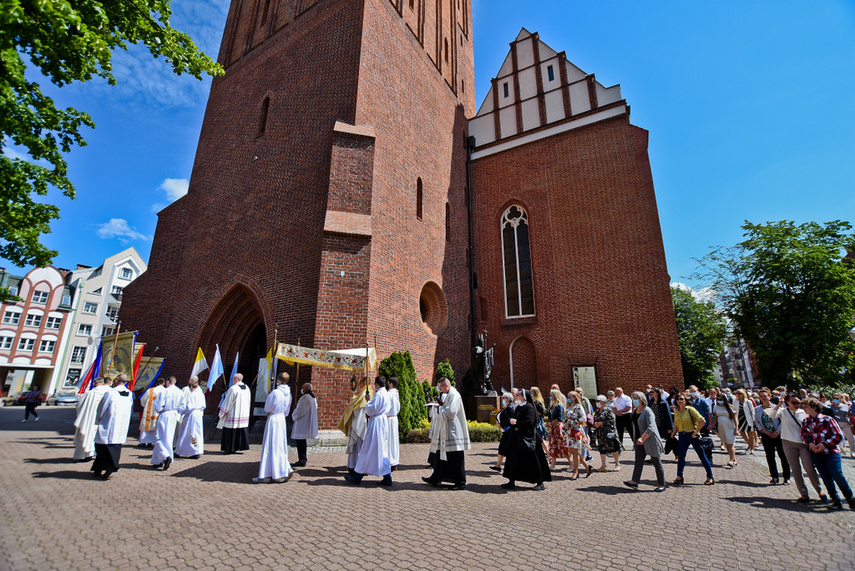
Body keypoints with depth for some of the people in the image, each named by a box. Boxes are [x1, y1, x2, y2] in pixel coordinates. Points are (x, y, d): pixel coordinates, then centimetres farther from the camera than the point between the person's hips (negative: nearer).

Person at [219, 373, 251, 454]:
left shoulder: (233, 389, -16)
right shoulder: (247, 388, 6)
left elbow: (227, 402, -11)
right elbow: (248, 401, 14)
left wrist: (222, 413, 0)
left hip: (233, 413, -7)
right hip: (244, 414, 7)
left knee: (230, 432, 4)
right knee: (241, 430, 12)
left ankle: (230, 449, 9)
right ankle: (238, 447, 16)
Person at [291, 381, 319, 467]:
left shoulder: (305, 398, -19)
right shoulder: (313, 397, 11)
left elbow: (300, 411, -19)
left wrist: (293, 416, 2)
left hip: (302, 424, -10)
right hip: (308, 422, 10)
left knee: (300, 441, -3)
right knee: (302, 441, 18)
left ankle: (302, 460, 2)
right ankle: (303, 458, 26)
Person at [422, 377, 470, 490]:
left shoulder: (454, 395, -16)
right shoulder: (447, 395, 15)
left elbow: (451, 412, -25)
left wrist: (439, 408, -11)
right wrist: (439, 406, 4)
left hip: (453, 433, -10)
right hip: (445, 432, 10)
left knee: (456, 458, -2)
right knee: (441, 455, 16)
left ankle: (461, 483, 8)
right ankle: (435, 479, 27)